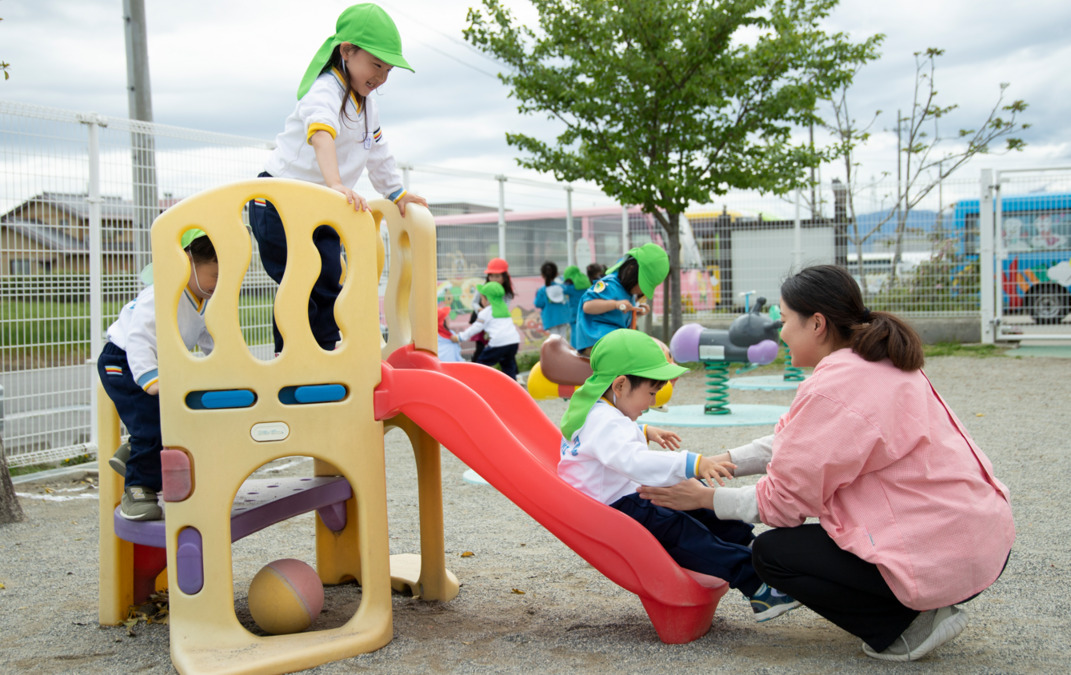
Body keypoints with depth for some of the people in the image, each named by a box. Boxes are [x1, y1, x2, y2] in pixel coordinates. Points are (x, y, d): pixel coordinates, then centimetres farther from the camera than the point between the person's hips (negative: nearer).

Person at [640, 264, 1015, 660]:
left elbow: (785, 500, -12)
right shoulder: (882, 364, 10)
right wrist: (721, 462, 11)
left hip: (939, 560, -10)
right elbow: (795, 444, 16)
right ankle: (924, 606, 16)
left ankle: (909, 625, -1)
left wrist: (705, 497, -1)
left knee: (772, 552, -1)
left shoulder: (833, 389, -20)